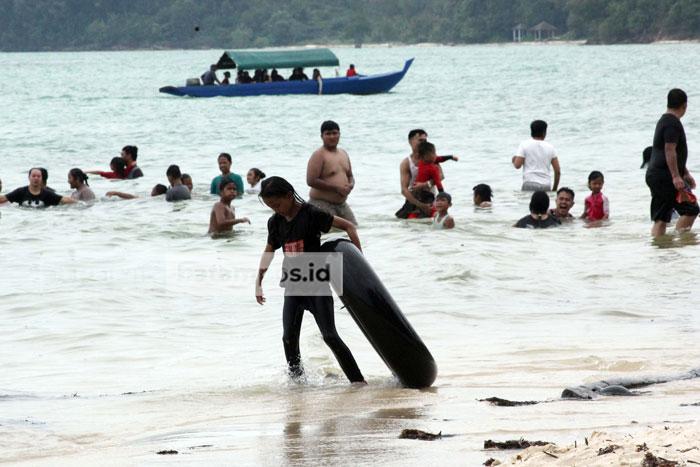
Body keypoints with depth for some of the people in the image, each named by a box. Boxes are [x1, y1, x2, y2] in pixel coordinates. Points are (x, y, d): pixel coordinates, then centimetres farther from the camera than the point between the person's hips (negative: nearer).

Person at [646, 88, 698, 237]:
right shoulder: (673, 123, -12)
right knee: (690, 209, -7)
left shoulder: (663, 121, 22)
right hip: (664, 176, -10)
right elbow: (670, 151, -21)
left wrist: (686, 173, 33)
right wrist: (676, 176, -23)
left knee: (660, 219, 7)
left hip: (654, 175, 10)